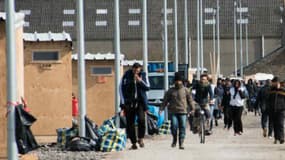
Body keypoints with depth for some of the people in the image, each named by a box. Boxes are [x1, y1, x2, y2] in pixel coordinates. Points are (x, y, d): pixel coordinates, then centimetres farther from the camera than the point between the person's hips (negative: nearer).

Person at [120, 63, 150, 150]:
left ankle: (141, 138, -2)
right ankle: (133, 142, 12)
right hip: (129, 102, 0)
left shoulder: (143, 75, 2)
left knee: (141, 119, -20)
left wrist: (140, 81, -15)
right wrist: (123, 103, -2)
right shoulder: (126, 75, -2)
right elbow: (121, 88, 2)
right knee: (130, 123, 1)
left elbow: (147, 87, 2)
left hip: (140, 101, 0)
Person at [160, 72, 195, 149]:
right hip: (173, 111, 0)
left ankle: (181, 142, -1)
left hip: (183, 111, 0)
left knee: (182, 127, -5)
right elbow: (165, 100, 10)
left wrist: (192, 108, 1)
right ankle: (174, 140, 15)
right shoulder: (170, 91, 10)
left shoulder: (185, 90, 8)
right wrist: (161, 108, 2)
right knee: (174, 126, -9)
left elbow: (190, 99, 9)